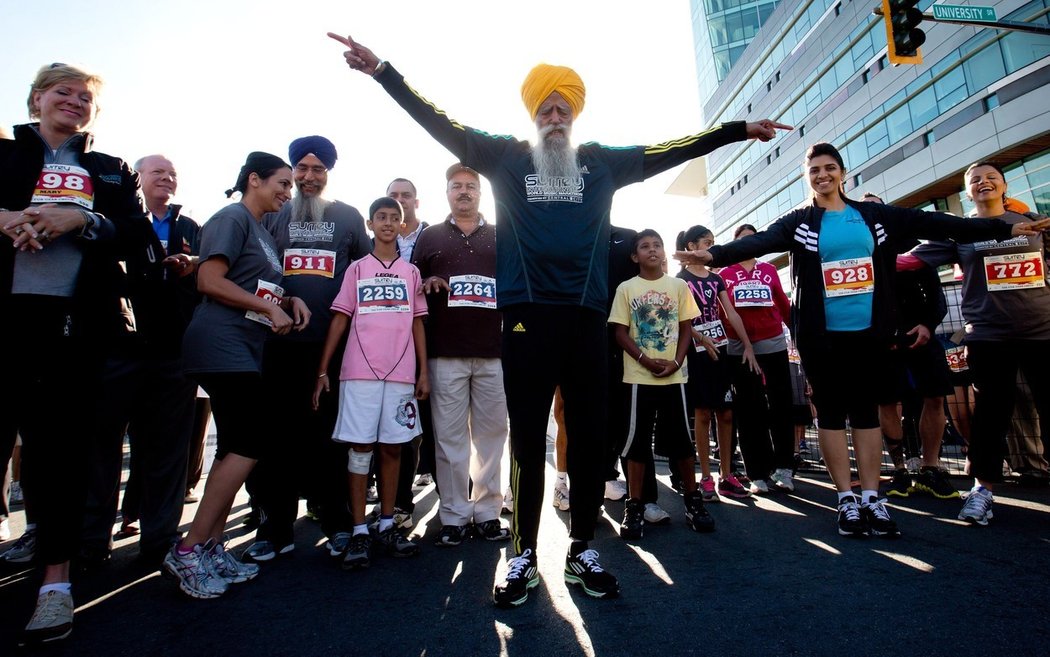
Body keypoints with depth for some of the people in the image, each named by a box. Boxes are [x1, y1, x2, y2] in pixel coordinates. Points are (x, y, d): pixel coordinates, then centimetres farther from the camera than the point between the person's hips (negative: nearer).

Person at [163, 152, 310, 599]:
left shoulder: (263, 232, 22)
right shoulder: (233, 218, -6)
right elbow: (210, 281, -16)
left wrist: (289, 301, 8)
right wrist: (269, 308, -14)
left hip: (244, 350, 10)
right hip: (222, 345, -9)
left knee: (237, 446, 7)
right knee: (253, 440, -13)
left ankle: (211, 549, 15)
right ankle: (188, 550, -4)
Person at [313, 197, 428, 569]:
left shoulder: (411, 272, 14)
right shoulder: (357, 269, 10)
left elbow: (417, 324, 13)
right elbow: (340, 320, 6)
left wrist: (423, 372, 5)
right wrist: (323, 371, -1)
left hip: (401, 373, 2)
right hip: (361, 372, -1)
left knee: (393, 447, 5)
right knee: (360, 447, -1)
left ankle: (386, 526, 15)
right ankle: (359, 532, 5)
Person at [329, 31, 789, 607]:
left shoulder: (602, 163, 16)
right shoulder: (506, 156, 12)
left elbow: (670, 152, 20)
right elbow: (442, 125, 8)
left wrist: (739, 130, 22)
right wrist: (382, 71, 3)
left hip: (585, 316, 2)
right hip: (526, 315, -2)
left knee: (590, 439, 6)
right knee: (527, 440, 3)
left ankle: (582, 551, 22)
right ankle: (524, 555, 17)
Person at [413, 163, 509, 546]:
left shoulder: (502, 238, 16)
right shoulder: (430, 237, 16)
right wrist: (426, 283, -5)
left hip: (494, 352, 1)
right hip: (446, 353, 0)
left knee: (491, 434, 3)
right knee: (449, 436, 1)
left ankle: (487, 512, 14)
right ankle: (454, 515, 12)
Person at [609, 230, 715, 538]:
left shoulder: (679, 286, 8)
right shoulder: (626, 288, 3)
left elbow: (686, 328, 7)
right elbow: (621, 333, -1)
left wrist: (676, 362, -9)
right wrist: (647, 361, -13)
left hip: (674, 375, 2)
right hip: (638, 376, -1)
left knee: (681, 439, 7)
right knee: (637, 439, 2)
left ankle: (693, 501, 21)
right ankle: (634, 507, 10)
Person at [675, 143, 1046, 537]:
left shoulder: (875, 216, 10)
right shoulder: (799, 223, 2)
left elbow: (933, 223, 9)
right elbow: (759, 241, -14)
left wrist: (1004, 229, 8)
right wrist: (715, 254, -31)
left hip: (869, 331, 2)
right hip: (822, 335, -2)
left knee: (867, 411, 7)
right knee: (831, 411, 3)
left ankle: (872, 499, 15)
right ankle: (847, 499, 12)